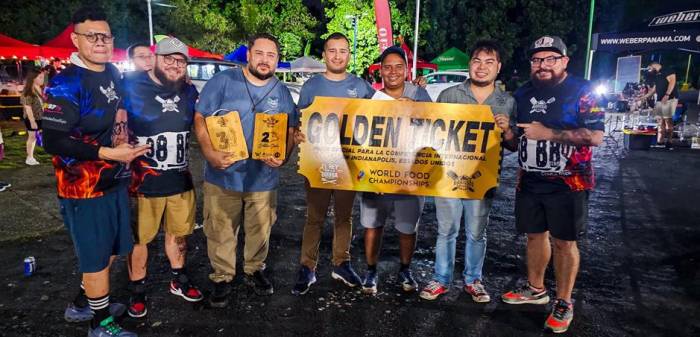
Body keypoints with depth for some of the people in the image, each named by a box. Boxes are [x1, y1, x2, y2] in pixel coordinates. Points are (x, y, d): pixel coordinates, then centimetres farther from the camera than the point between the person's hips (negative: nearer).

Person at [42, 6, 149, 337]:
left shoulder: (114, 73, 6)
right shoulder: (65, 83, -17)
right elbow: (53, 141, -22)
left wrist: (127, 150, 16)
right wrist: (108, 153, -25)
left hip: (115, 180, 8)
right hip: (85, 187, -7)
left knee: (110, 250, 19)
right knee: (96, 257, 6)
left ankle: (81, 304, 40)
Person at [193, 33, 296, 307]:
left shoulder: (282, 92, 7)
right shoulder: (223, 81, -4)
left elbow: (290, 131, 9)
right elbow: (201, 119, -4)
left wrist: (282, 157, -10)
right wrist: (210, 153, -19)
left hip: (264, 179, 3)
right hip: (223, 176, -2)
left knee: (260, 231, 15)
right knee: (220, 233, 8)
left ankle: (254, 270, 38)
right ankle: (222, 278, 27)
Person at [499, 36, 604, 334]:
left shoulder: (582, 91, -7)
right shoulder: (523, 94, 9)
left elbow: (596, 136, -17)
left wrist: (548, 133, -22)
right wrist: (507, 133, -8)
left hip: (568, 184, -5)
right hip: (530, 182, 5)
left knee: (563, 242, 3)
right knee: (535, 235, 15)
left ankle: (564, 303, 19)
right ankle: (535, 289, 33)